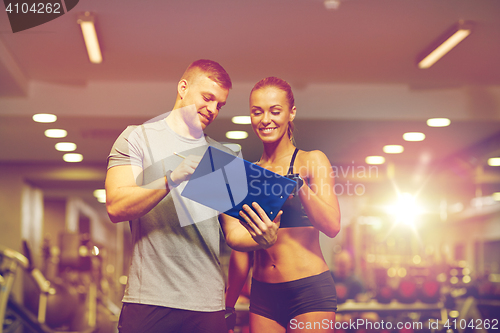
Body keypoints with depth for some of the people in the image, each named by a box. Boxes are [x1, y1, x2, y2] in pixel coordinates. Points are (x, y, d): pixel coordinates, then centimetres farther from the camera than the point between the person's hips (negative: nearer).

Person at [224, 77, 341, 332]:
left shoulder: (312, 161, 1)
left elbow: (332, 226, -11)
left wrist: (298, 183, -23)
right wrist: (228, 305, 14)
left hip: (310, 291, -4)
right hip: (263, 295, 4)